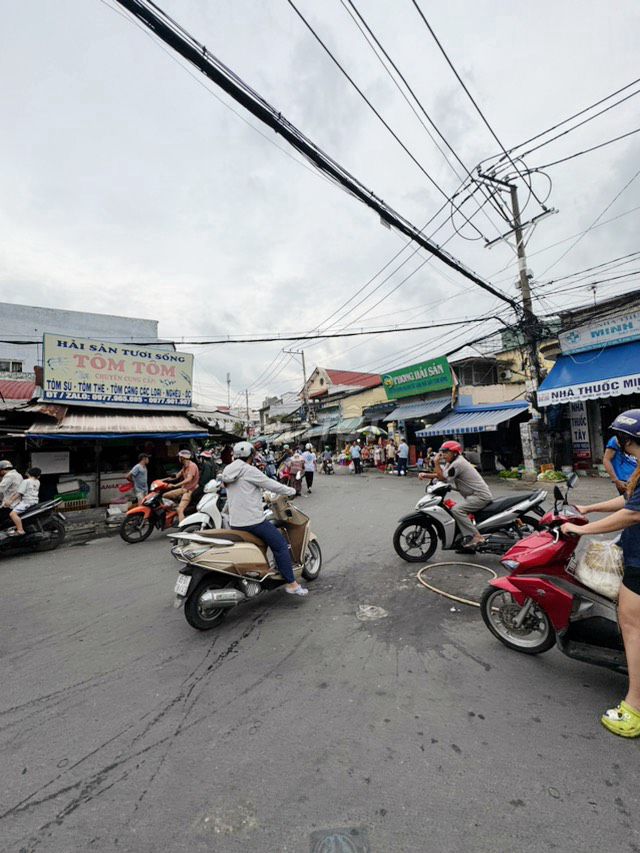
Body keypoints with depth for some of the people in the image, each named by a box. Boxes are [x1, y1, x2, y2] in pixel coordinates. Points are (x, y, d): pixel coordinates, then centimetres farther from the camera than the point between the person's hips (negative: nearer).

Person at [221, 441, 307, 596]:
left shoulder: (228, 472, 13)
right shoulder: (249, 470, -13)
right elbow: (271, 484, -9)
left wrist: (260, 495, 35)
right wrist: (291, 491, 4)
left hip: (235, 523, 9)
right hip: (253, 521, -8)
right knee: (281, 545, -1)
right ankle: (291, 584, 1)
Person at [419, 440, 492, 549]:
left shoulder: (457, 463, -18)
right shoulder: (452, 462, 14)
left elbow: (442, 478, -16)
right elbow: (441, 475, 13)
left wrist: (436, 462, -13)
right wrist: (426, 475, 0)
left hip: (481, 496, -11)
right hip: (474, 495, 11)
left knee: (456, 509, -24)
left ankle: (476, 536, -20)